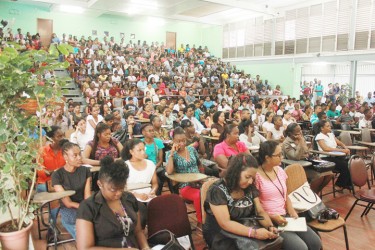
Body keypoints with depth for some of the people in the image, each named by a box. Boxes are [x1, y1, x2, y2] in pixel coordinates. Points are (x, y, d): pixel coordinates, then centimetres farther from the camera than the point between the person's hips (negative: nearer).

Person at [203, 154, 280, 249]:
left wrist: (270, 227, -18)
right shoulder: (217, 190, -19)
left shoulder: (250, 188, 1)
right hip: (220, 235, -5)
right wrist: (254, 233, -34)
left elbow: (260, 212, 3)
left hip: (244, 232, 5)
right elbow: (225, 223, -25)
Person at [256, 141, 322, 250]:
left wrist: (292, 212, -1)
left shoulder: (280, 171, 7)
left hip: (285, 216, 7)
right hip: (269, 221, -7)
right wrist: (273, 217, -19)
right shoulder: (256, 176, -17)